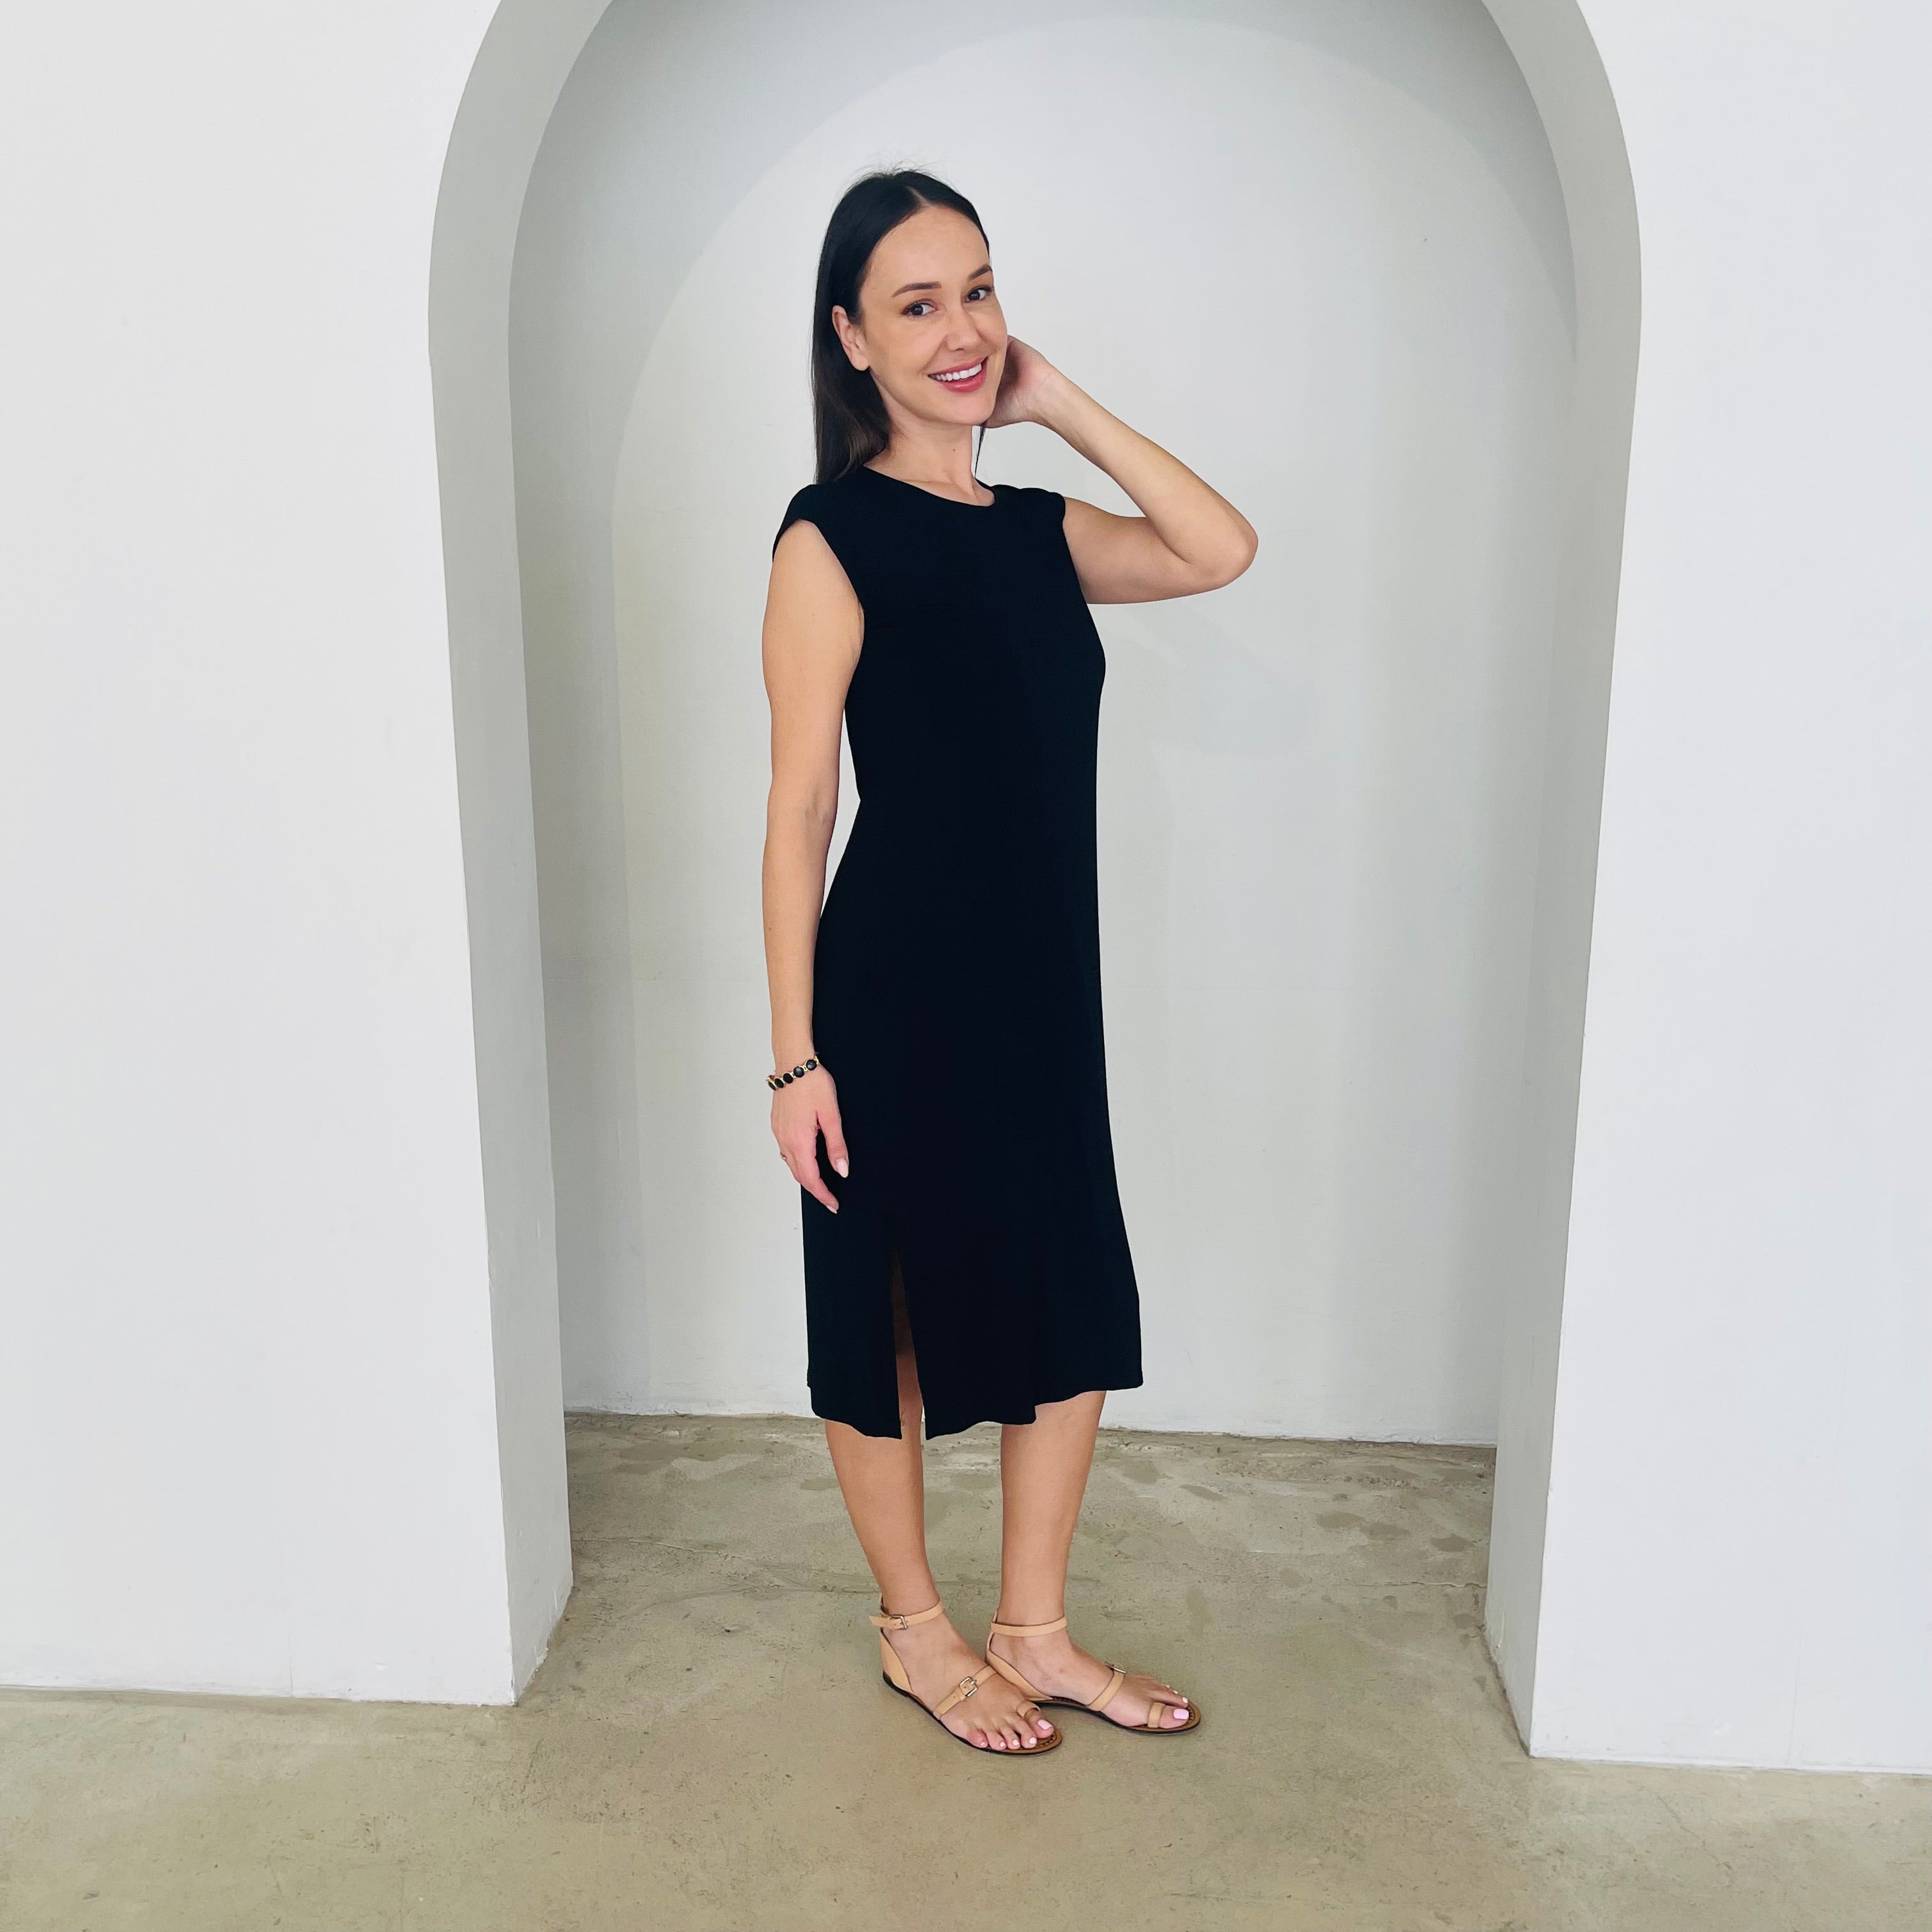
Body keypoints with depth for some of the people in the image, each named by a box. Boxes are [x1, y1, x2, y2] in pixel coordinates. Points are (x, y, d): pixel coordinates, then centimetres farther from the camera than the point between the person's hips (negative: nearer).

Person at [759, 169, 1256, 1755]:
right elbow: (799, 808, -11)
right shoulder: (836, 537, -10)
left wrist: (1061, 403, 2)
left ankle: (1035, 1633, 33)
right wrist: (796, 1055, -12)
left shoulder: (1037, 531, 10)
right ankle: (915, 1630, 34)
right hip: (897, 993, -7)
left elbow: (1222, 550, 2)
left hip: (1044, 990, 7)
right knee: (890, 1323, 11)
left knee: (1076, 1313, 13)